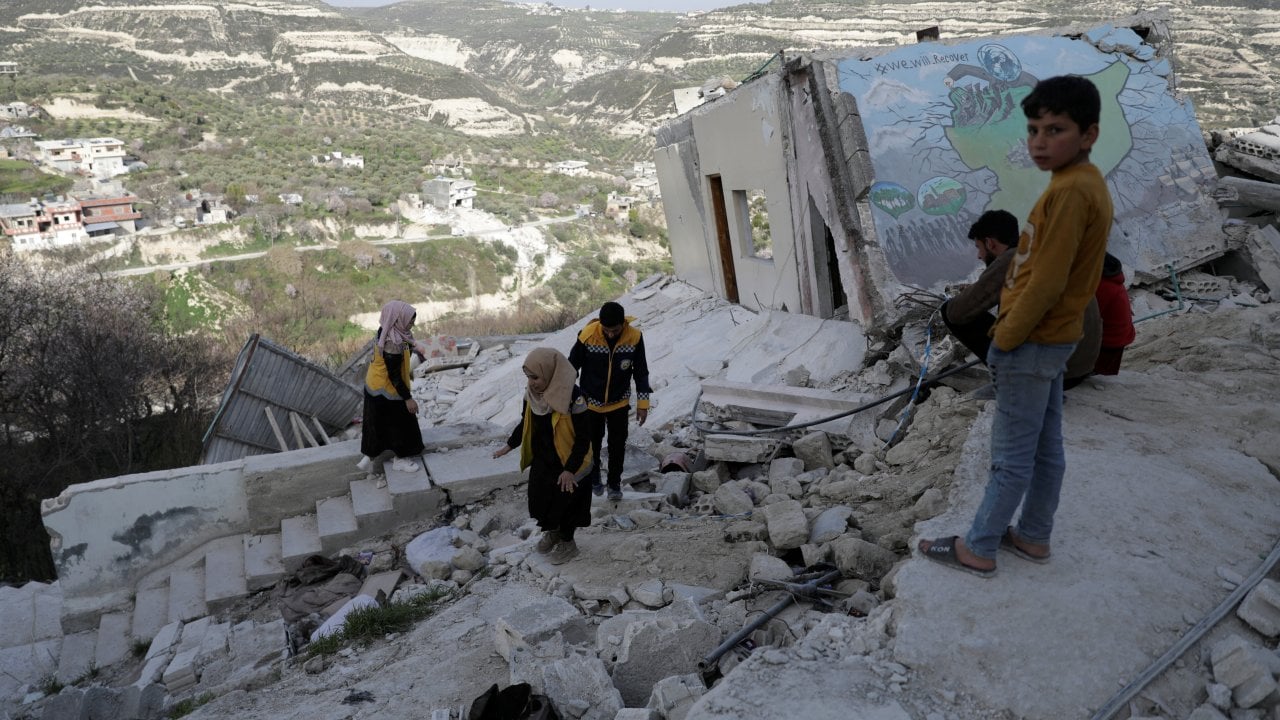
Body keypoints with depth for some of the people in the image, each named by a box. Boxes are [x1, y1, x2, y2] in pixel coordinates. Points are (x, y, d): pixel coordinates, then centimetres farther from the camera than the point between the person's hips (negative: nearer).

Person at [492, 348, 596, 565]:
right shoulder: (532, 394, -8)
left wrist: (570, 469, -24)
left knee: (565, 504, 10)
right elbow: (525, 423, 11)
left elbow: (583, 438, -24)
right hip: (541, 461, 7)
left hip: (567, 465, -6)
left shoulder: (573, 398, -30)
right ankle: (552, 532, 47)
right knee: (540, 500, 20)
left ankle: (567, 543, 34)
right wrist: (509, 445, 10)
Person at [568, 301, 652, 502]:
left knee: (618, 446, 9)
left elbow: (641, 371, -6)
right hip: (591, 402, 0)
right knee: (592, 443, 15)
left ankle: (614, 483, 28)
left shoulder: (634, 337, -19)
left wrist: (643, 403, -4)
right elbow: (572, 366, -9)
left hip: (619, 403, 1)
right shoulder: (587, 336, -24)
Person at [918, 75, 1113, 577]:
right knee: (1046, 447, 17)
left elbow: (1046, 283, -23)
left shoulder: (1069, 191, -22)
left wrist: (1004, 339, -14)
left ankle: (977, 549, 12)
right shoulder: (1085, 184, 9)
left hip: (1032, 343, -10)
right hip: (1053, 337, 10)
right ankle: (1033, 536, 30)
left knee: (1012, 456, 1)